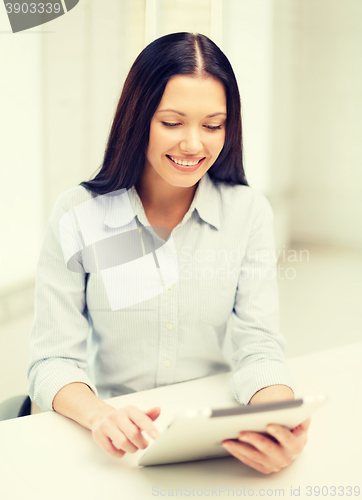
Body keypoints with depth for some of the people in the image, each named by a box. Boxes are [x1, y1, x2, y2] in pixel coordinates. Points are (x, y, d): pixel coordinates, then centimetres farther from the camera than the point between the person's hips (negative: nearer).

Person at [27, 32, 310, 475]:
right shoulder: (76, 216, -5)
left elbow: (259, 347, -6)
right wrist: (98, 415, -29)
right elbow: (54, 359, -7)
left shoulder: (249, 212, -1)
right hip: (115, 445, 0)